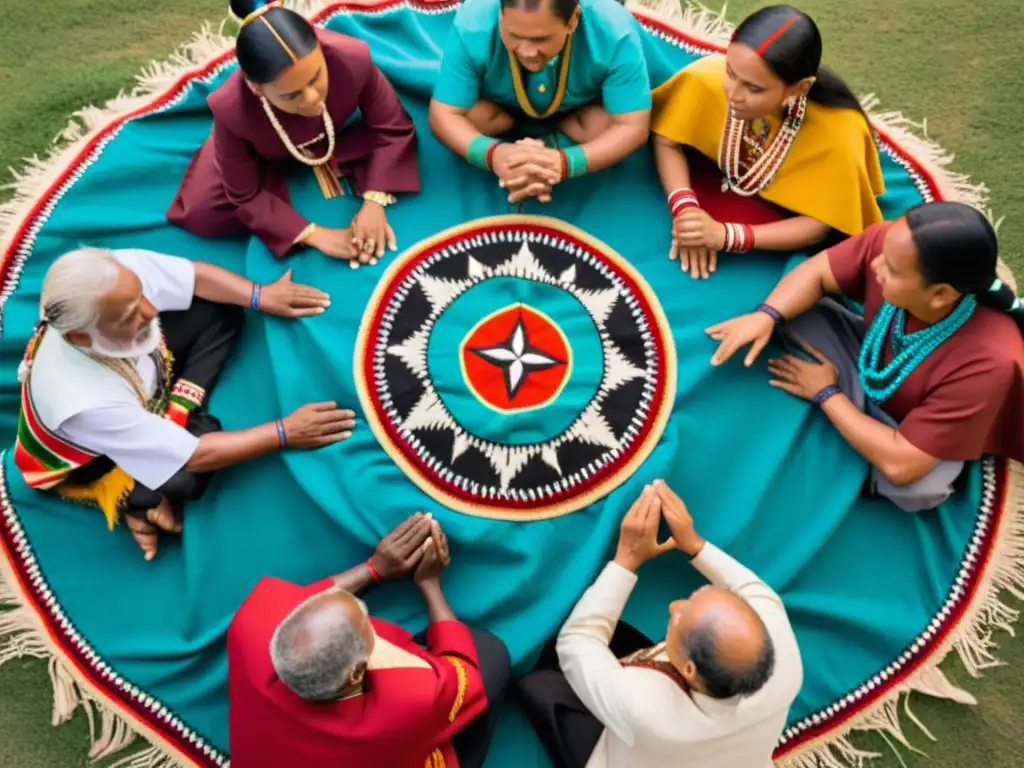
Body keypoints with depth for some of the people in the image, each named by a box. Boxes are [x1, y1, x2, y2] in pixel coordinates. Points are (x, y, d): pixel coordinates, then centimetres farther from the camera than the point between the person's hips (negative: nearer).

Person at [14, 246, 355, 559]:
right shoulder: (85, 404, -45)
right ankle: (141, 500, 5)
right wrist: (284, 433, -33)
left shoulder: (121, 272, -35)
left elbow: (196, 275, -14)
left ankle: (174, 416, -9)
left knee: (220, 310, -6)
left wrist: (261, 296, -24)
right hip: (97, 458, -6)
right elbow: (195, 457, -35)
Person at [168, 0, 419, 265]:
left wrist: (375, 201, -35)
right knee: (202, 215, -12)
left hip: (337, 132, 1)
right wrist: (314, 234, -35)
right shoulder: (231, 109, -43)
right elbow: (246, 197, -26)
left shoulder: (352, 59, -43)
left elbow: (392, 128, -25)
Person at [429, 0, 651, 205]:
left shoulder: (615, 32, -36)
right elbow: (443, 116, -29)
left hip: (579, 108, 0)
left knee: (608, 124, -27)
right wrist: (492, 153, -50)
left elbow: (633, 128, -32)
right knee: (473, 116, -28)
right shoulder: (472, 25, -35)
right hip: (501, 106, 0)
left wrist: (564, 161, -50)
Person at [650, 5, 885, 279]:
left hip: (783, 210, -4)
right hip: (716, 176, 4)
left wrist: (726, 235, -38)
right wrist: (683, 207, -33)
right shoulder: (707, 77, -32)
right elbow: (666, 142, -15)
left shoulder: (837, 133, -35)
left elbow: (816, 226, -24)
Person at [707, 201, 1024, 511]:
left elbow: (901, 464, -37)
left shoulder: (989, 360, -41)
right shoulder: (890, 242, -32)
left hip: (917, 432, -4)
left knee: (918, 488, -35)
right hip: (867, 365, 4)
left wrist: (826, 395, -25)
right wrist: (765, 316, -33)